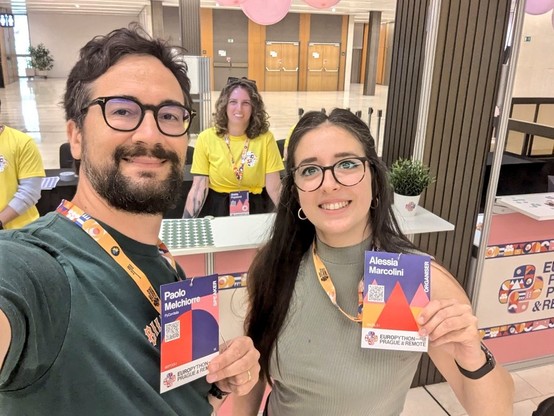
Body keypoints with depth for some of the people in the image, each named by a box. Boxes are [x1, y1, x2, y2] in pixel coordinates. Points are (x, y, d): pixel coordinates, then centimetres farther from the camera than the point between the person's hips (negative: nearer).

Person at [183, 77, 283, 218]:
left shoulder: (265, 138, -4)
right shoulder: (206, 138, -4)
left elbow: (274, 187, -5)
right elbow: (199, 187, -6)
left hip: (255, 209, 1)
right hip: (216, 210, 0)